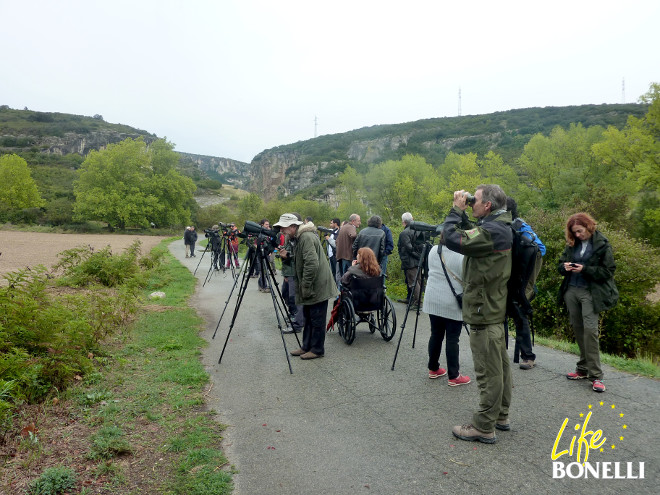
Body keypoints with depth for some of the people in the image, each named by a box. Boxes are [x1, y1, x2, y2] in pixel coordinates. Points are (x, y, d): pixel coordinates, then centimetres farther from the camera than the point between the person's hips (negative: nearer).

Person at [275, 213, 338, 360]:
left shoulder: (307, 237, -21)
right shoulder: (301, 237, 11)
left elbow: (312, 264, -28)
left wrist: (305, 287, -22)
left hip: (318, 287, -10)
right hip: (310, 287, 10)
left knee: (317, 320, 2)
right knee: (308, 317, 18)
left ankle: (317, 349, 14)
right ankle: (306, 346, 30)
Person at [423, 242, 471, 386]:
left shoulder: (433, 250, 2)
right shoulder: (462, 256, -17)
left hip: (432, 300, 6)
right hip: (453, 304, -6)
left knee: (436, 334, 16)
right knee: (452, 339, 1)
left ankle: (433, 369, 28)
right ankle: (454, 376, 9)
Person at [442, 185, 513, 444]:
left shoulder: (491, 231, -23)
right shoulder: (500, 228, 9)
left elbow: (452, 239, -27)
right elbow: (470, 233, 19)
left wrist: (456, 210, -13)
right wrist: (460, 213, 6)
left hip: (483, 313, -10)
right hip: (495, 308, 10)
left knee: (488, 371, -1)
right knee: (500, 365, 18)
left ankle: (484, 427, 10)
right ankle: (500, 415, 32)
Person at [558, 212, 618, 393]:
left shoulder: (602, 245, -6)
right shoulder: (572, 244, 10)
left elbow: (608, 271, -8)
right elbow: (561, 264, 17)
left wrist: (585, 269, -19)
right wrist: (564, 267, -6)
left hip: (590, 292, -6)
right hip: (571, 290, 6)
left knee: (590, 329, -14)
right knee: (577, 329, 10)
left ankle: (595, 375, -6)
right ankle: (583, 369, 23)